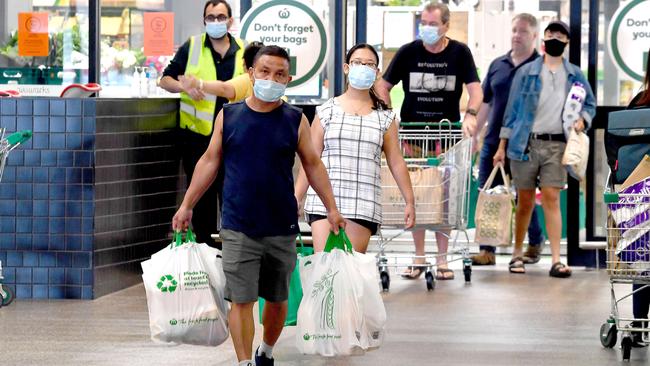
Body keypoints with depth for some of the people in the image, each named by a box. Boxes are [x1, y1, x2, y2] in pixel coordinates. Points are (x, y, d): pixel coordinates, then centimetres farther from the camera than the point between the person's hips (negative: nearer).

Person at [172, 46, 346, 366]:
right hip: (238, 228, -1)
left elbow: (313, 164, 8)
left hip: (282, 228, 1)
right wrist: (187, 205, 7)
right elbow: (210, 161, 9)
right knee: (241, 300, -6)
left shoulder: (295, 120, 2)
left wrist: (331, 208, 3)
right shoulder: (228, 116, 2)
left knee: (277, 299, 12)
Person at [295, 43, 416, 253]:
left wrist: (410, 202, 7)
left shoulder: (384, 117, 11)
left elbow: (396, 162, 12)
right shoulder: (327, 112, 9)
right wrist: (295, 200, 4)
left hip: (364, 205, 1)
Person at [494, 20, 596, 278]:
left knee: (551, 200, -7)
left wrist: (582, 120, -3)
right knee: (525, 201, 6)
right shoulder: (526, 72, 5)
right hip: (526, 143, 0)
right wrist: (502, 146, 4)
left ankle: (556, 261, -10)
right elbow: (512, 109, 7)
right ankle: (517, 254, 20)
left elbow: (590, 104, 20)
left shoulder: (575, 75, 10)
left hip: (556, 145, 0)